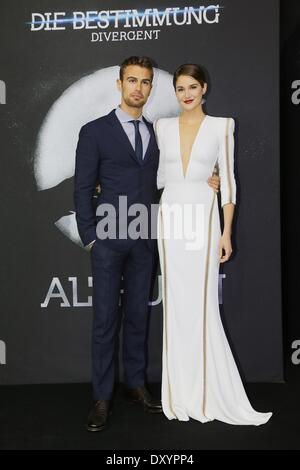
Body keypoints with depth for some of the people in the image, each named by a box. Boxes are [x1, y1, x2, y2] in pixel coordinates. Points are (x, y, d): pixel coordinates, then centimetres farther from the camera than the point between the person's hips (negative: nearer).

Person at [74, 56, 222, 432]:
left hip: (145, 241, 4)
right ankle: (102, 397, 12)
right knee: (105, 320, 1)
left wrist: (202, 184, -3)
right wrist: (90, 238, -8)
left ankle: (136, 384, 25)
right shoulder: (94, 131, -1)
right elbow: (83, 189, -2)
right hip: (108, 240, -4)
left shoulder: (155, 133, 12)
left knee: (138, 315, 12)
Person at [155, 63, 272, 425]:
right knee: (175, 303, 6)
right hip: (170, 217, 3)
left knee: (201, 303, -4)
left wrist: (227, 233, -7)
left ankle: (209, 392, 10)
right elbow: (158, 175, 14)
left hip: (203, 218, -3)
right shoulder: (162, 126, 10)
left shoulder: (221, 125, 2)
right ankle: (180, 389, 18)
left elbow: (228, 181, -2)